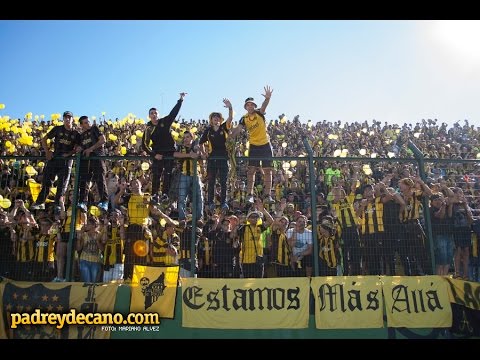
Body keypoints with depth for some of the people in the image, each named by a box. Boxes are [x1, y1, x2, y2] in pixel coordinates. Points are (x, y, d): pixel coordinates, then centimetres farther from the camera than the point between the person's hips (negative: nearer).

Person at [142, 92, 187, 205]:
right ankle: (154, 195, -3)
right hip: (157, 155, -1)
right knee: (156, 176, -6)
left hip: (170, 153, 1)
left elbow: (174, 112, 1)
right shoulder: (148, 129, 2)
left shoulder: (165, 122, 4)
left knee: (168, 175, -2)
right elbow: (144, 145, 1)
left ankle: (165, 194, 1)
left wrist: (181, 99, -5)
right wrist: (153, 155, -10)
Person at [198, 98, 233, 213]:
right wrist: (203, 153, 5)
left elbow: (230, 118, -16)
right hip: (212, 157, 1)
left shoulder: (224, 128, 2)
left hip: (223, 157, -1)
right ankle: (210, 203, 9)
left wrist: (230, 108, -32)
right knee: (211, 181, 3)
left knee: (223, 182, 1)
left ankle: (224, 203, 5)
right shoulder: (208, 130, 5)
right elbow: (201, 142, 16)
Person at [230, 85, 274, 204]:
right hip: (254, 146, 1)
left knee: (268, 171, 2)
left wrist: (267, 98, -47)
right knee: (251, 170, -4)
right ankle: (250, 195, -2)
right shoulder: (244, 119, 2)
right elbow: (237, 130, -9)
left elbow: (264, 106, -25)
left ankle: (268, 195, 6)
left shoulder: (259, 113, -4)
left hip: (266, 145, -1)